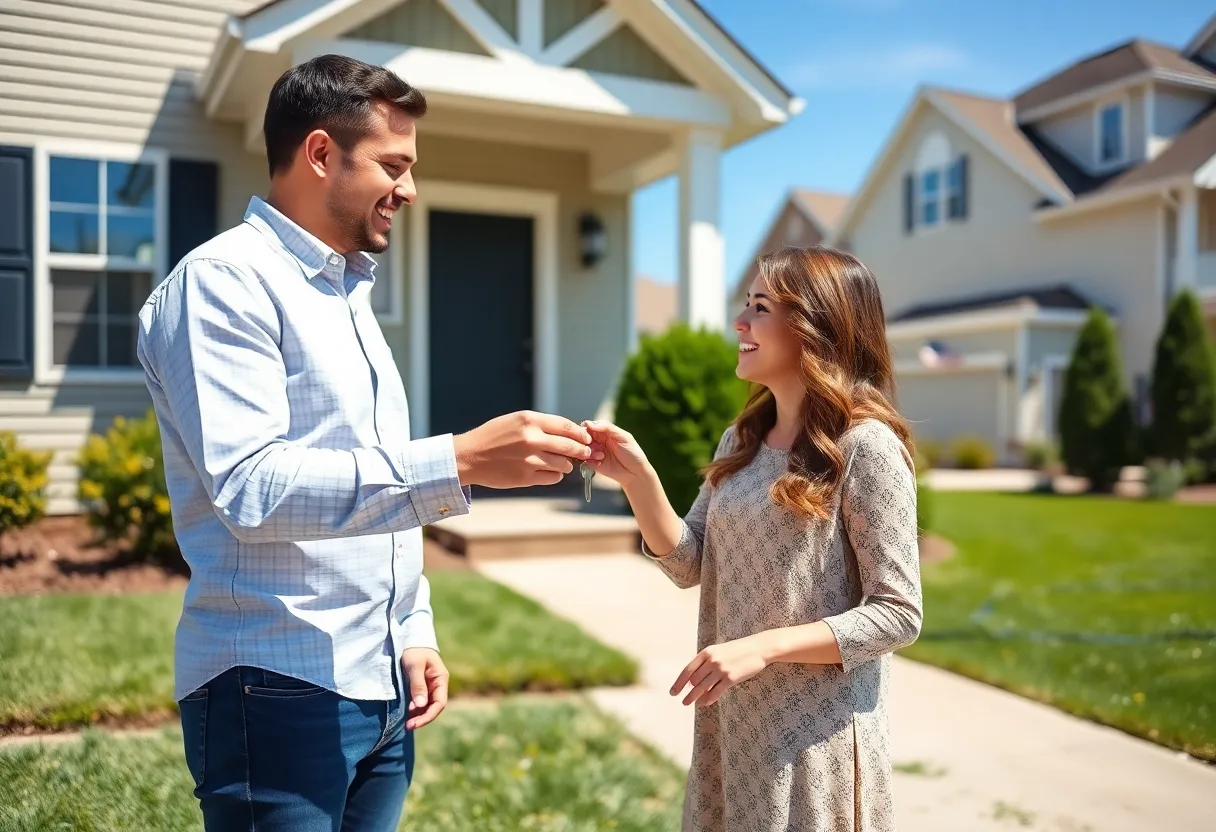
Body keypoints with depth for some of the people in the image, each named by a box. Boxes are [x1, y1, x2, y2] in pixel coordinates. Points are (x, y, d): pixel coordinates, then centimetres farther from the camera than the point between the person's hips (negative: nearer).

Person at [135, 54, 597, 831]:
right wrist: (461, 463, -29)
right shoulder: (225, 280, -11)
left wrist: (413, 634, 11)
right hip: (278, 689, -8)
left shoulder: (349, 292, 15)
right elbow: (251, 488, -23)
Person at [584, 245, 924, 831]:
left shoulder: (865, 445, -15)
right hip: (731, 723, 6)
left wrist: (764, 647, -24)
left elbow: (897, 615, -15)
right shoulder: (740, 441, 5)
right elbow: (688, 566, 3)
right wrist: (636, 478, -11)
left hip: (817, 732, -6)